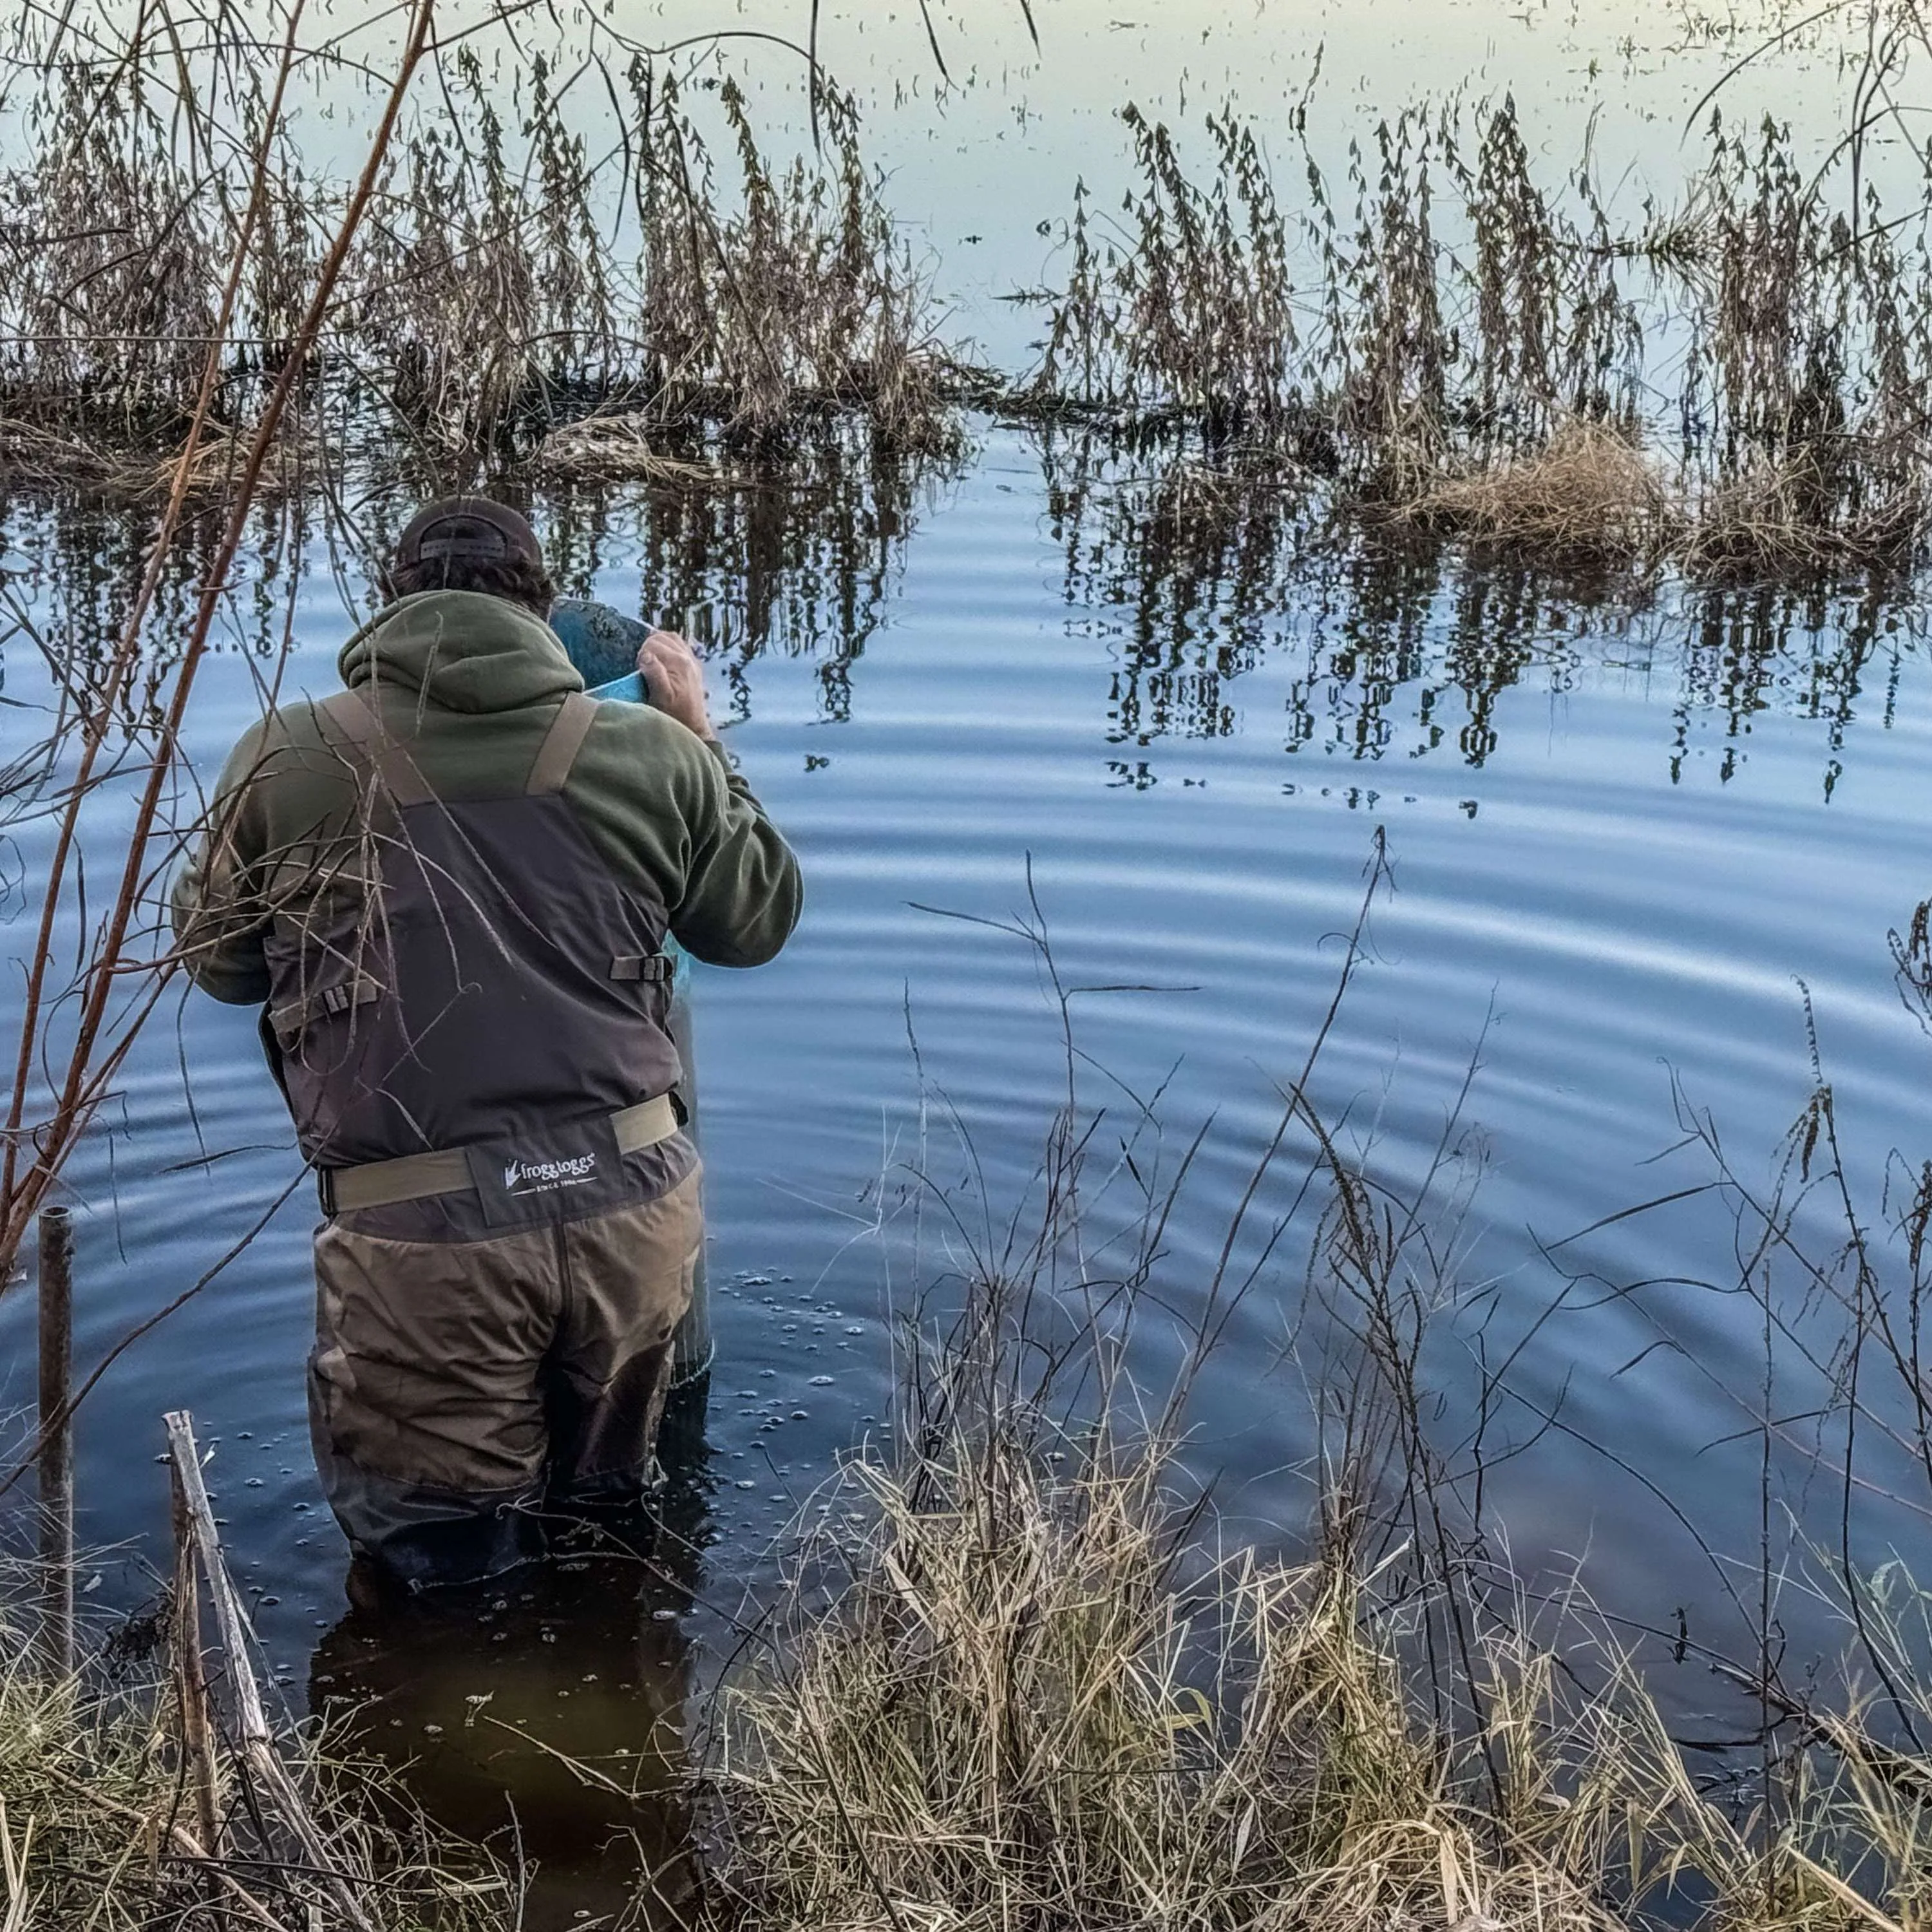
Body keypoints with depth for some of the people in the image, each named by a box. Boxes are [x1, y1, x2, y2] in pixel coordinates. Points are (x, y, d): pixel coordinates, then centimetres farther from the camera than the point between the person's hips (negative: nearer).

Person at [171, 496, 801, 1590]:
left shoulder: (288, 762, -2)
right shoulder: (653, 754, 2)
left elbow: (221, 964, 14)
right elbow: (758, 920, 18)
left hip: (420, 1238, -2)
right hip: (633, 1205, 2)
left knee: (445, 1563, 17)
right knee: (604, 1509, 26)